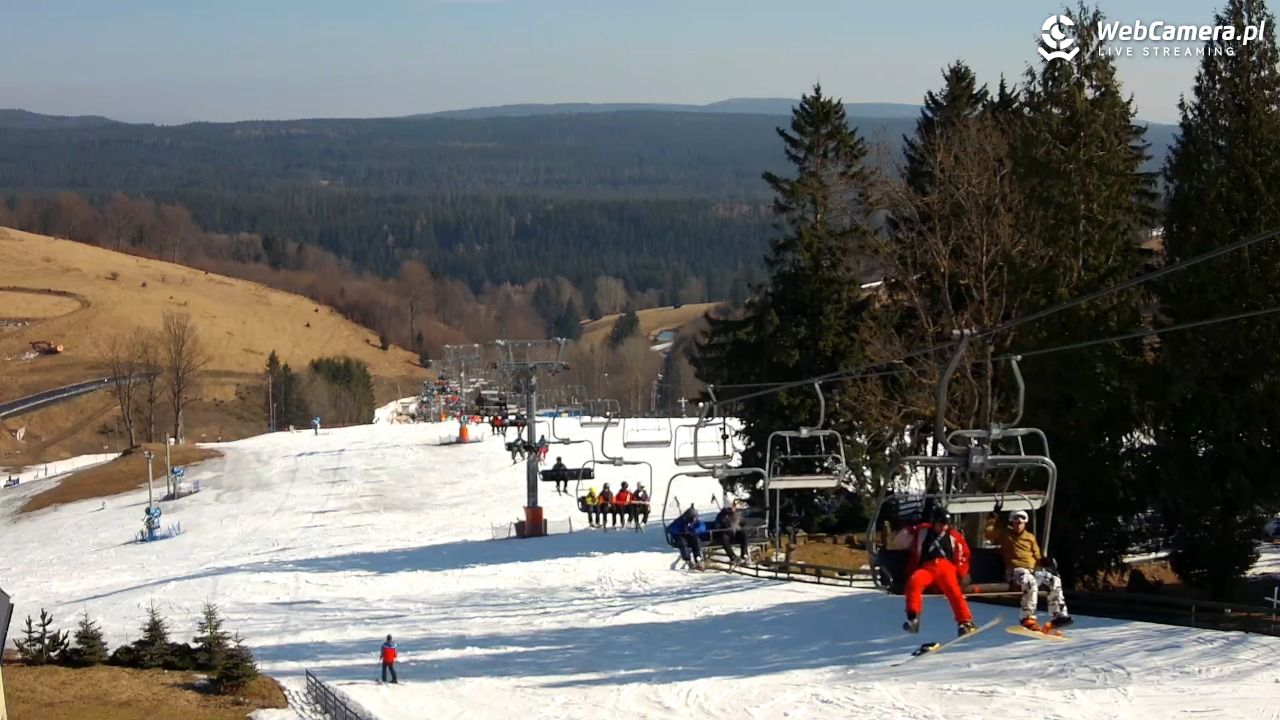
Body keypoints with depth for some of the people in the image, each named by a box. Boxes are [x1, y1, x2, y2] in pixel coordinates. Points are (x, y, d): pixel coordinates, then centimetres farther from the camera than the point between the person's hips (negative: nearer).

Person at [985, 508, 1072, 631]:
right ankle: (1028, 618, -36)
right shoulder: (1005, 535, 12)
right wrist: (994, 516, 2)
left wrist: (1043, 560, -2)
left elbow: (1037, 556, 19)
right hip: (1016, 569, -5)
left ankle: (1058, 615, -14)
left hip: (1033, 569, 5)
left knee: (1055, 580, -16)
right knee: (1030, 582, -38)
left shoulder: (1030, 537, 21)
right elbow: (989, 532, 1)